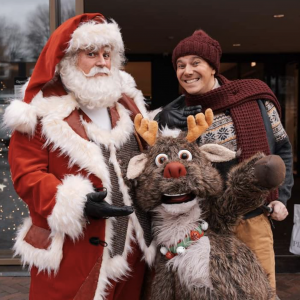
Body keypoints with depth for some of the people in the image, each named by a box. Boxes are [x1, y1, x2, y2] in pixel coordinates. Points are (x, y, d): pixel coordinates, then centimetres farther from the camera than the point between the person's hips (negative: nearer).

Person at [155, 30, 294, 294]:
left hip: (255, 218, 1)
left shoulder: (254, 96, -4)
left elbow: (282, 147, 6)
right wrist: (164, 126, -17)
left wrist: (281, 196, 1)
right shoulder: (174, 114, -4)